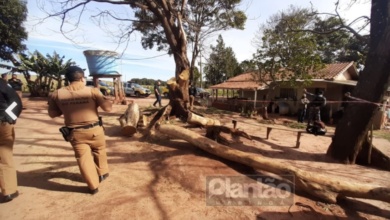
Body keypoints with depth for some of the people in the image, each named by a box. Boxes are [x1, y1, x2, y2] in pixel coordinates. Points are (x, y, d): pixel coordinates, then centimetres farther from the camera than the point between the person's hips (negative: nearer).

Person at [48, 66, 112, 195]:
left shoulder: (56, 94, -2)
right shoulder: (93, 91, -11)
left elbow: (52, 114, 7)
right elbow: (108, 108, -10)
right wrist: (102, 98, 8)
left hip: (75, 133, 1)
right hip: (94, 129, -1)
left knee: (83, 158, 12)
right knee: (99, 151, 24)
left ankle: (93, 186, 20)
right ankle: (102, 173, 41)